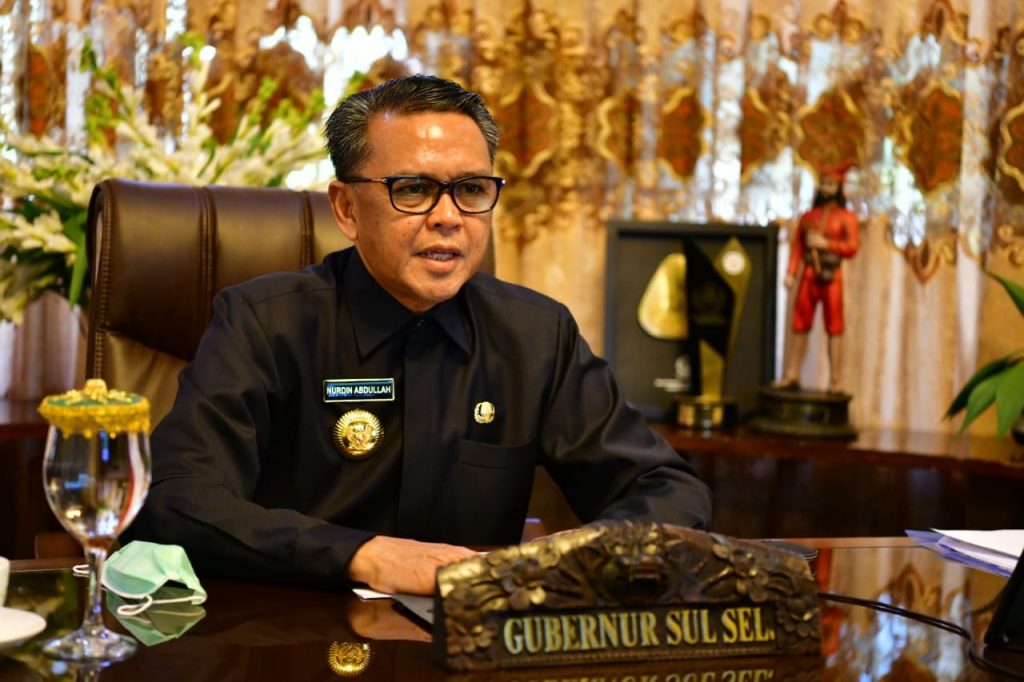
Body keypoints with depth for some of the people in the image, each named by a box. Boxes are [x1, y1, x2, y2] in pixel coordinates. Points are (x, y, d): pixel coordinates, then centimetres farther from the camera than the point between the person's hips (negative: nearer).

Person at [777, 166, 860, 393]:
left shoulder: (846, 217, 4)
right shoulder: (808, 216, 12)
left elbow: (852, 247, -5)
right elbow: (797, 246, 8)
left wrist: (826, 243, -14)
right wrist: (791, 273, -2)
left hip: (832, 277, -3)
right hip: (809, 276, 3)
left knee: (834, 328, -2)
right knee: (800, 325, 4)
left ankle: (834, 380, 0)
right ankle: (792, 375, 8)